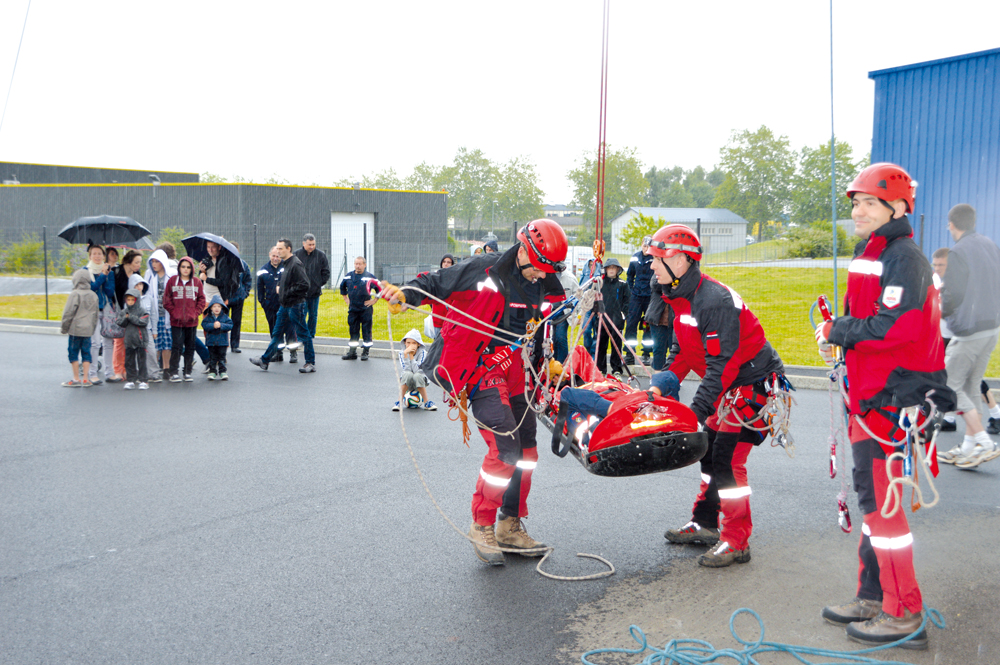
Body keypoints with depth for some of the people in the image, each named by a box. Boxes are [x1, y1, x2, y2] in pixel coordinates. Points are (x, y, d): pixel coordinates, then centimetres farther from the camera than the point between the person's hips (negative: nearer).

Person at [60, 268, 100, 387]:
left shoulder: (75, 294, -12)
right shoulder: (94, 295, 7)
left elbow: (68, 313, -11)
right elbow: (96, 314, 14)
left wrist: (64, 328, -1)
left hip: (75, 329, -6)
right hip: (88, 330, 6)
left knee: (74, 353, 3)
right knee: (86, 353, 9)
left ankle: (76, 379, 5)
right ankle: (85, 379, 10)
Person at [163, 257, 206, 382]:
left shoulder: (197, 282, 6)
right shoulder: (172, 281, 1)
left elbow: (201, 300, 9)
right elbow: (166, 300, 2)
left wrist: (195, 313, -3)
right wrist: (174, 313, -7)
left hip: (192, 321, 2)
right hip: (176, 321, -2)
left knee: (190, 347, 8)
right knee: (177, 346, -6)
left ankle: (188, 372, 16)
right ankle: (174, 373, 0)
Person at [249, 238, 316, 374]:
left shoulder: (296, 264, -18)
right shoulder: (284, 264, 13)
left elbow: (304, 285, -24)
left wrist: (286, 292, -18)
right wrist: (279, 287, 9)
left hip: (295, 305, -10)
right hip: (284, 305, 10)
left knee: (303, 333, 0)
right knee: (277, 333, 15)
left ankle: (311, 363, 9)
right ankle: (265, 361, 23)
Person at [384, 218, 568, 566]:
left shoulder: (546, 289, 7)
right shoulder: (484, 270, -12)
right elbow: (437, 282, -6)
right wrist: (406, 293, -23)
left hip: (511, 370, 8)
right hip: (475, 366, -7)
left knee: (526, 449, 9)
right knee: (505, 447, -18)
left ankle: (511, 526, 25)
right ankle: (481, 526, -1)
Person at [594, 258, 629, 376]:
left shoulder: (622, 285, 7)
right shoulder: (600, 283, 11)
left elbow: (626, 301, 6)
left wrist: (622, 313, -6)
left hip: (616, 321, -2)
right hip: (602, 320, 2)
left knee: (616, 345, -1)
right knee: (601, 345, 4)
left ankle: (617, 369, 7)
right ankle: (600, 369, 13)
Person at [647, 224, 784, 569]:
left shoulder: (714, 301, -26)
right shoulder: (680, 298, 7)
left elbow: (721, 365, -27)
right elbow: (683, 352, 15)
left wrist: (696, 411, -28)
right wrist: (661, 387, 2)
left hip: (755, 384, -10)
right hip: (731, 385, 10)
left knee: (727, 457, -13)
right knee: (709, 450, 14)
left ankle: (736, 542, -4)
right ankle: (705, 525, 27)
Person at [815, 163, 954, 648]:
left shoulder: (904, 257, -13)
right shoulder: (866, 257, 17)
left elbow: (895, 327, -24)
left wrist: (837, 330, -12)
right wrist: (835, 336, 5)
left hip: (893, 399, -10)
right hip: (867, 395, 10)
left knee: (883, 502, -6)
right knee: (872, 498, 15)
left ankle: (904, 614, 5)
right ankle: (874, 598, 27)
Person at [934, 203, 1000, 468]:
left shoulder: (958, 253, -15)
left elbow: (953, 296, -20)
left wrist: (940, 312, 0)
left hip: (969, 331, -8)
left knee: (951, 385, 0)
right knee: (971, 386, 14)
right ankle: (969, 447, 18)